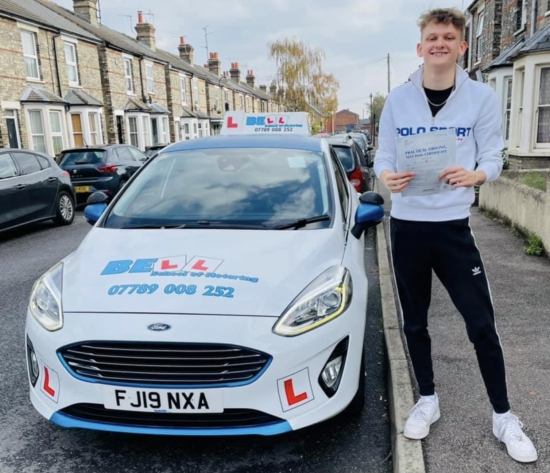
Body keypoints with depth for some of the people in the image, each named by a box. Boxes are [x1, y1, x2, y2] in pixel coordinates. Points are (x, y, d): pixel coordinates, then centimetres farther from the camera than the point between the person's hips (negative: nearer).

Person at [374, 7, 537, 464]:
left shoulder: (482, 97, -1)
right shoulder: (398, 99, 3)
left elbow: (493, 158, -2)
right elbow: (383, 157, 4)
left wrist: (474, 175, -25)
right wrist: (387, 177, -19)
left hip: (453, 225, -1)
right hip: (406, 224, 2)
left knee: (481, 323, 3)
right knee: (414, 322, 12)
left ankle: (503, 417, 21)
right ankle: (428, 400, 32)